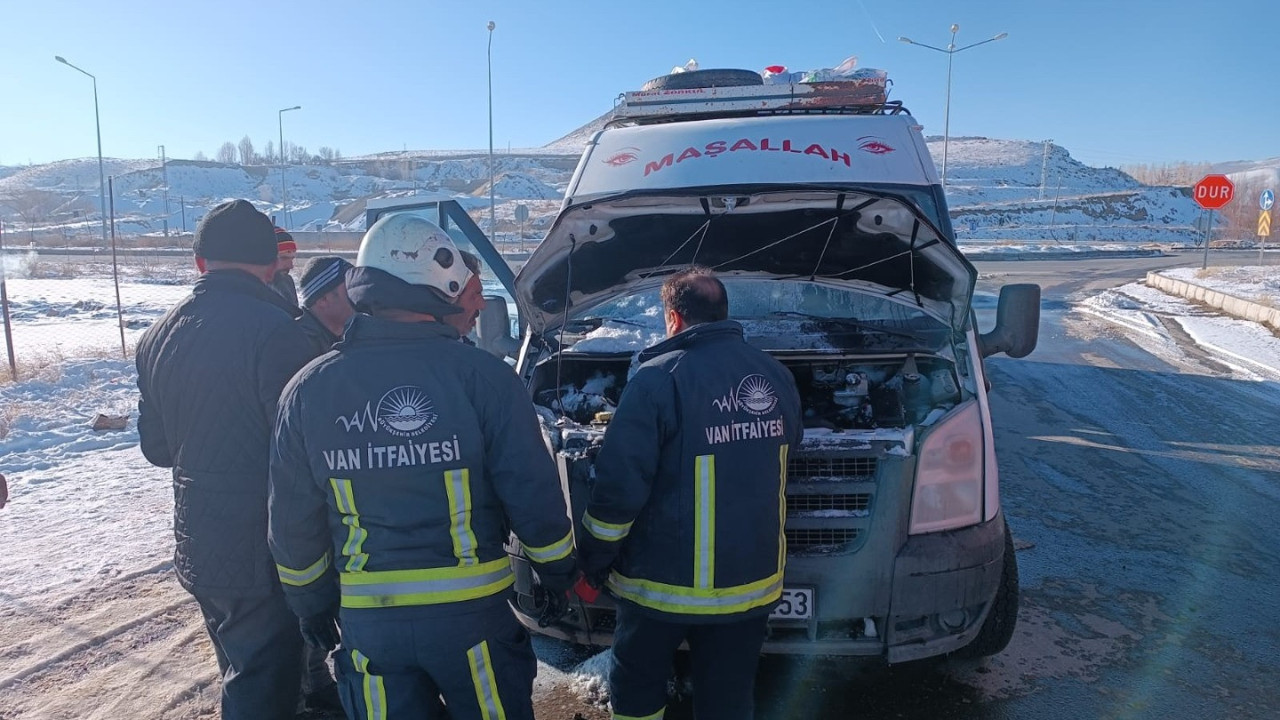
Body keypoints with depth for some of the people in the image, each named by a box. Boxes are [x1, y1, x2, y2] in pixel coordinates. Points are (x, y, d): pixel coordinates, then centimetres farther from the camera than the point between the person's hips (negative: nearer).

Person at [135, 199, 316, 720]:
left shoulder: (158, 335, 6)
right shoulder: (273, 330, -20)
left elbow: (156, 447, 13)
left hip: (197, 545, 8)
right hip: (264, 547, -7)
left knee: (242, 672, 26)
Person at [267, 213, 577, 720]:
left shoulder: (308, 391, -3)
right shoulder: (481, 375, -15)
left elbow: (292, 520, 4)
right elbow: (533, 493, -11)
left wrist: (312, 602, 19)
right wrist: (559, 570, 6)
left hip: (366, 618, 3)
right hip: (471, 609, -2)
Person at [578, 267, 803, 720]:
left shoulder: (659, 378, -16)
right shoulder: (778, 377, 3)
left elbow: (621, 483, -18)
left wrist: (594, 557, -4)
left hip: (667, 578, -5)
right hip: (753, 576, 5)